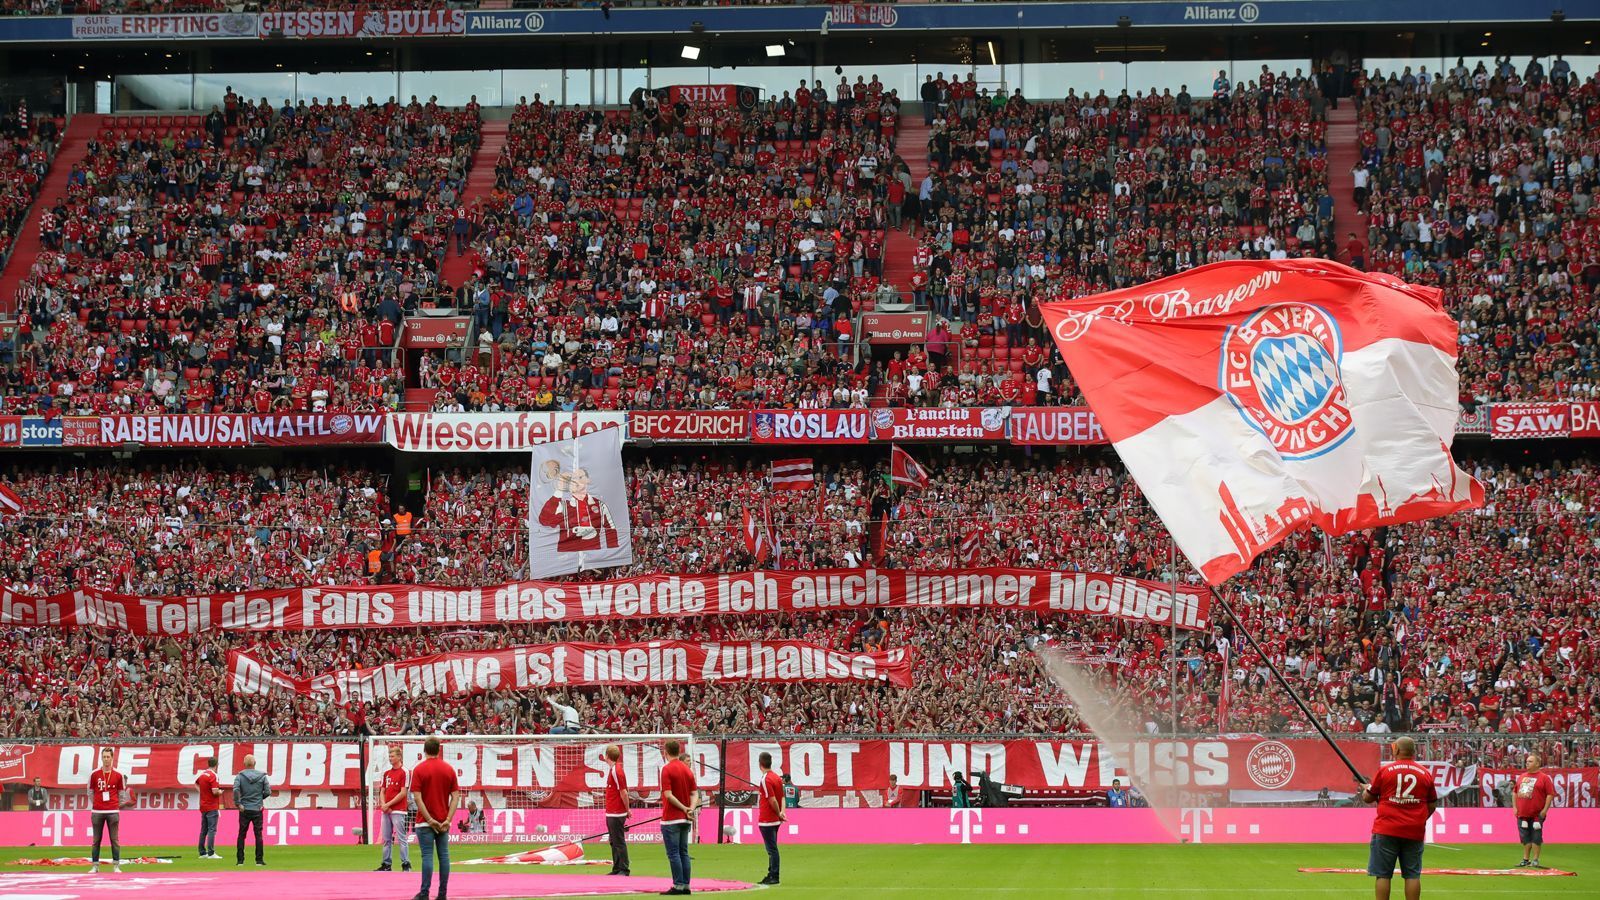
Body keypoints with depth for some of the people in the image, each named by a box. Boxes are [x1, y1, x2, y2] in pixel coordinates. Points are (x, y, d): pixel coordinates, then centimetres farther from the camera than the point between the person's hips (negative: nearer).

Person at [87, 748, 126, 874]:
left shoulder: (118, 775, 3)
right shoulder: (94, 774, 4)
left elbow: (121, 792, 12)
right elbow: (90, 792, 13)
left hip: (113, 811, -1)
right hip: (97, 811, 1)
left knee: (115, 840, -1)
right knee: (96, 840, 3)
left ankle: (116, 865, 1)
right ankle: (95, 866, 7)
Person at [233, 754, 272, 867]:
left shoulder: (240, 776, -4)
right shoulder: (262, 776, -1)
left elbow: (235, 790, -18)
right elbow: (268, 792, -2)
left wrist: (238, 803, -8)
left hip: (244, 810, 0)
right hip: (257, 810, 0)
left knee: (241, 835, 7)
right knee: (258, 835, 4)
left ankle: (240, 860, 5)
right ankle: (259, 860, 3)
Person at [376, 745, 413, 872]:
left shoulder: (403, 772, -5)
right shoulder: (386, 773, 16)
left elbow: (403, 793, -11)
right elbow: (382, 791, 17)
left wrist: (389, 804, -11)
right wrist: (383, 805, -2)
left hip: (398, 811, -7)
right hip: (386, 811, 7)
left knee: (401, 838, -8)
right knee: (386, 839, 10)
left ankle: (406, 864, -6)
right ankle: (387, 864, 15)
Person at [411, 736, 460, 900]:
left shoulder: (419, 769, -6)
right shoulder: (449, 769, 4)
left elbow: (417, 797, -13)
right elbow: (455, 796, -1)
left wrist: (429, 819, -13)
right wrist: (448, 819, -6)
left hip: (426, 821, -3)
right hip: (443, 822, 3)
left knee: (427, 856, -5)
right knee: (444, 856, 5)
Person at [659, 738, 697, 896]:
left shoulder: (667, 769, -12)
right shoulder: (687, 769, 10)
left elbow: (668, 794, -18)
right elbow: (693, 793, 7)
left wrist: (684, 808, -12)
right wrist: (691, 808, -6)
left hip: (671, 819, -7)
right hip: (685, 819, 7)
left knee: (673, 854, -5)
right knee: (683, 852, 10)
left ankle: (678, 886, -8)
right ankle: (686, 886, 10)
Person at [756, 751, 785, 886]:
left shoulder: (765, 779, -17)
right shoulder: (777, 777, 10)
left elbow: (773, 800, -21)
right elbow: (782, 797, 8)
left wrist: (779, 814, -8)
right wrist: (781, 812, -4)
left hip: (766, 820, -9)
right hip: (775, 819, 9)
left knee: (771, 849, -5)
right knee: (772, 849, 15)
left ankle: (774, 877, -2)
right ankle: (771, 875, 21)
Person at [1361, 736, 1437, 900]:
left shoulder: (1385, 770, -2)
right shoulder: (1425, 774, 4)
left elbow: (1368, 798, 6)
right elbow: (1432, 805, 10)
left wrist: (1365, 789, 29)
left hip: (1386, 831, -2)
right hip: (1414, 832, 2)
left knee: (1383, 874, 1)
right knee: (1412, 875, 4)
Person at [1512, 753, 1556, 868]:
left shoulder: (1544, 778, -3)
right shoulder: (1521, 777, 15)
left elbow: (1550, 794, -7)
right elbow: (1515, 793, 21)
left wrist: (1545, 810, -12)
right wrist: (1515, 807, 12)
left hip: (1536, 814, -5)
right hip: (1522, 813, 5)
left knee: (1536, 837, -4)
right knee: (1525, 837, 9)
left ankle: (1535, 860, 1)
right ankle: (1525, 860, 16)